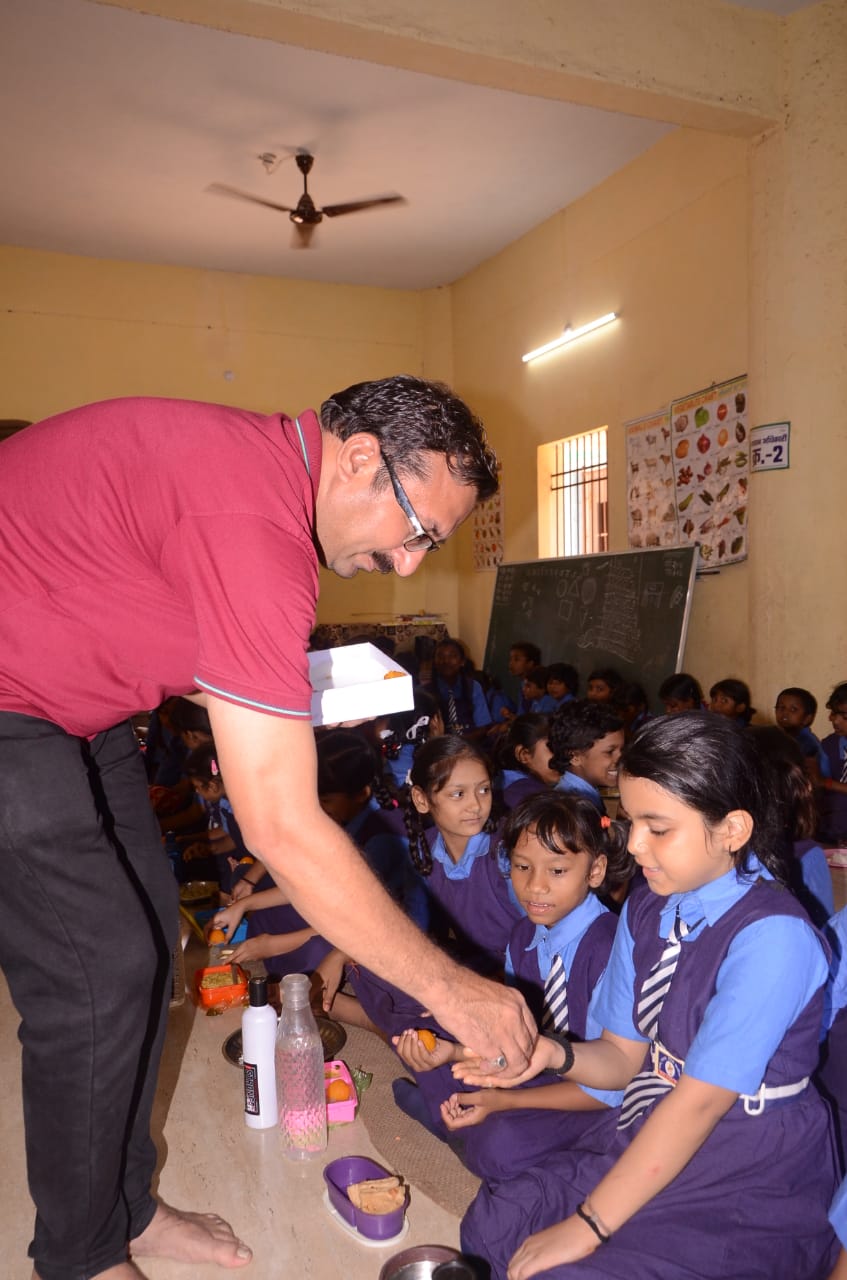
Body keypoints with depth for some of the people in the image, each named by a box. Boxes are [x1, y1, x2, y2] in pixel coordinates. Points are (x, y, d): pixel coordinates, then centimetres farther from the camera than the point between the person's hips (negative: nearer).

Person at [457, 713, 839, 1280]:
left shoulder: (773, 937, -24)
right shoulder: (646, 909, 0)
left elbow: (699, 1101, -23)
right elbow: (624, 1056, 5)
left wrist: (586, 1226, -18)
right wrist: (555, 1054, -17)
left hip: (752, 1191, -6)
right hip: (656, 1151, 6)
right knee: (492, 1222, -7)